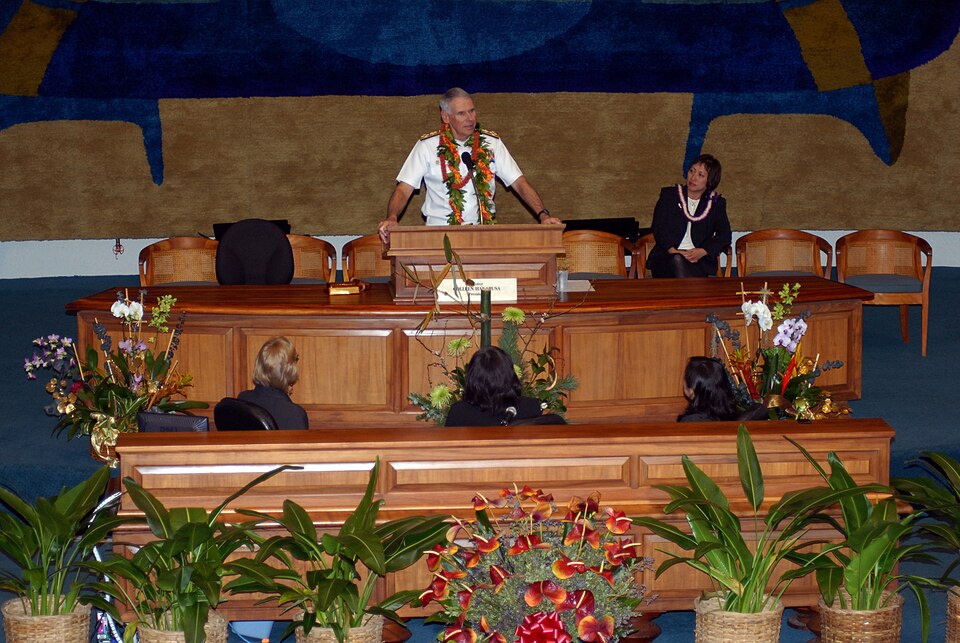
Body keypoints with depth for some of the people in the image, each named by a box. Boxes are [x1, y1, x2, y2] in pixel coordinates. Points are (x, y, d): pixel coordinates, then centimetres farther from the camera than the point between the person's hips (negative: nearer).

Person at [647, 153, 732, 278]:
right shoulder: (669, 195, 14)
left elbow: (724, 235, 6)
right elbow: (658, 228, 4)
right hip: (666, 257, 0)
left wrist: (702, 251, -14)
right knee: (676, 260, -37)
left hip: (700, 260, 0)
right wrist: (673, 251, -14)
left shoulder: (716, 203, 15)